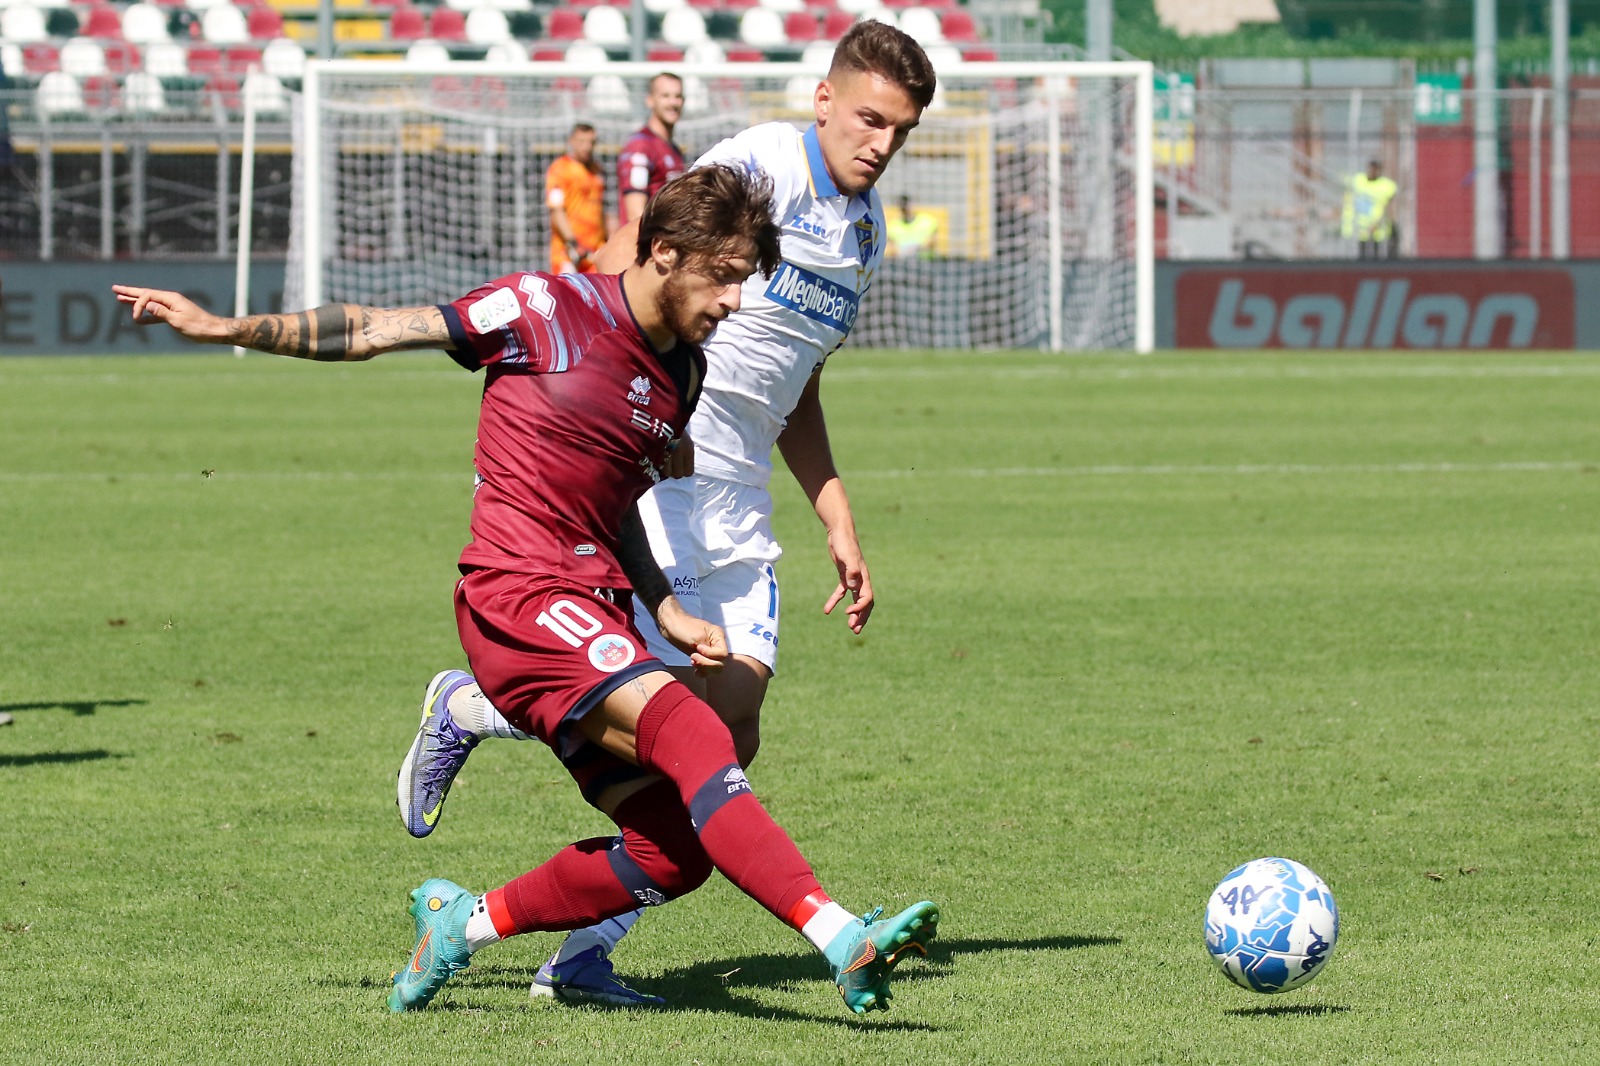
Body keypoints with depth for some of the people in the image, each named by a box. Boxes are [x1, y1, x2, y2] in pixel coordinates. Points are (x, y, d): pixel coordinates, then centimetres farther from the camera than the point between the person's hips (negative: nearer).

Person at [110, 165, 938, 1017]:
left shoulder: (683, 370, 15)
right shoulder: (547, 311, -6)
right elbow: (374, 334, 0)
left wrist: (668, 612, 13)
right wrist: (224, 329, -2)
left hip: (593, 611, 8)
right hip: (517, 596, -8)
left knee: (678, 851, -2)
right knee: (690, 733, -28)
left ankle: (465, 920, 16)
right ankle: (841, 940, -41)